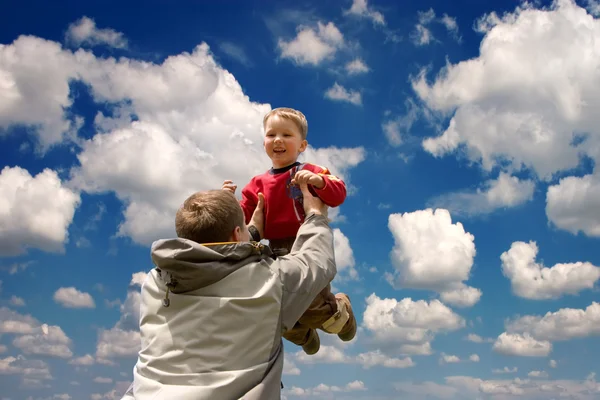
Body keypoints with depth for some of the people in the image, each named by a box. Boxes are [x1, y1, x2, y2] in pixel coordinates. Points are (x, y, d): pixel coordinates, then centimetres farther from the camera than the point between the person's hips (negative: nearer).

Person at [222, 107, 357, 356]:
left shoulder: (310, 172, -2)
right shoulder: (258, 184, 10)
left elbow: (338, 195, -15)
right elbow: (243, 218, 8)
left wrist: (318, 181, -32)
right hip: (278, 253, 5)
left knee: (311, 307, -13)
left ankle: (340, 311, 25)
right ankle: (305, 334, 45)